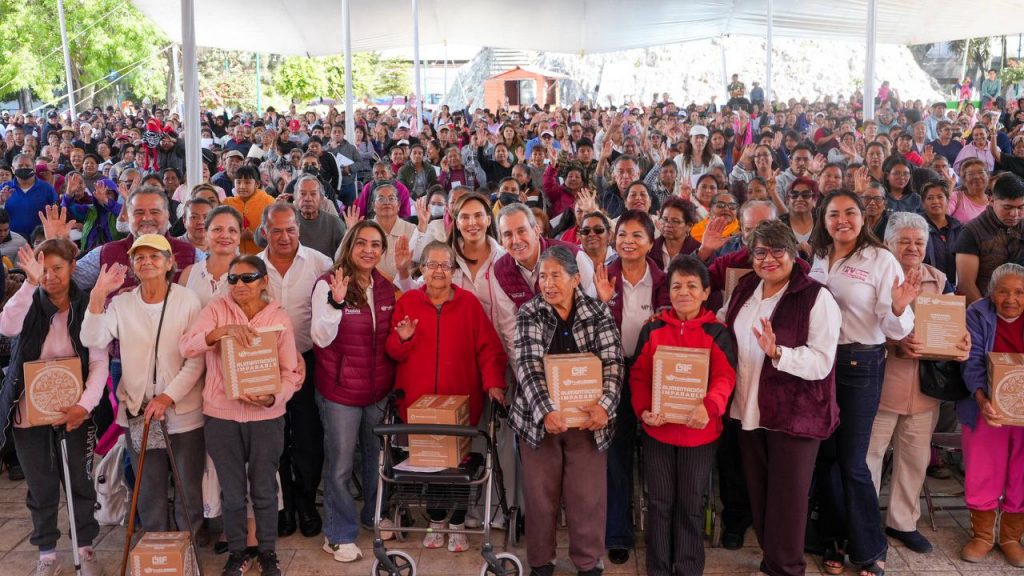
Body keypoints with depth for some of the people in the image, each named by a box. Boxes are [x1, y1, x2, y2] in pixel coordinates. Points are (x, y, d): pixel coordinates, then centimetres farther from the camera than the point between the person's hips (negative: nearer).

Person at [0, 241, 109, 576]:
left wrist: (85, 404, -23)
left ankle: (86, 548, 25)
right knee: (41, 487, 10)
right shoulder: (31, 304, -3)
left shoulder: (87, 307, -5)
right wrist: (30, 283, -36)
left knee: (80, 482, 8)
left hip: (72, 413, 0)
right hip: (29, 413, 1)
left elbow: (99, 362, -10)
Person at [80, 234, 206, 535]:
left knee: (190, 490, 7)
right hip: (138, 412, 2)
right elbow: (92, 340, -12)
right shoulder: (121, 303, 3)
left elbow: (196, 360, -9)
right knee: (149, 491, 13)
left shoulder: (188, 301, -6)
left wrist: (167, 397, -16)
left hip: (184, 411, -2)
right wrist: (98, 296, -20)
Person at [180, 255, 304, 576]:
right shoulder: (216, 309, -2)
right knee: (232, 491, 12)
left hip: (266, 417, 0)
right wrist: (222, 330, -28)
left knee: (264, 490, 11)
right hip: (222, 416, 0)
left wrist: (273, 397, -23)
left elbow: (291, 372, -3)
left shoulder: (279, 319, -1)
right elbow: (186, 348, -14)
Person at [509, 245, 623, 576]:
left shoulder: (599, 313, -3)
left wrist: (605, 404, -28)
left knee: (588, 496, 8)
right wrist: (545, 410, -30)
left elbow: (613, 363, -10)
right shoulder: (529, 313, -4)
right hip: (539, 417, 0)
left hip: (588, 418, 0)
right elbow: (528, 363, -16)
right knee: (540, 494, 11)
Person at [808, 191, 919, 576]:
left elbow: (895, 330, -12)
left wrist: (898, 308, -31)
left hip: (861, 365, -5)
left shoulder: (881, 260, -9)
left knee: (852, 461, 0)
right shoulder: (818, 258, 6)